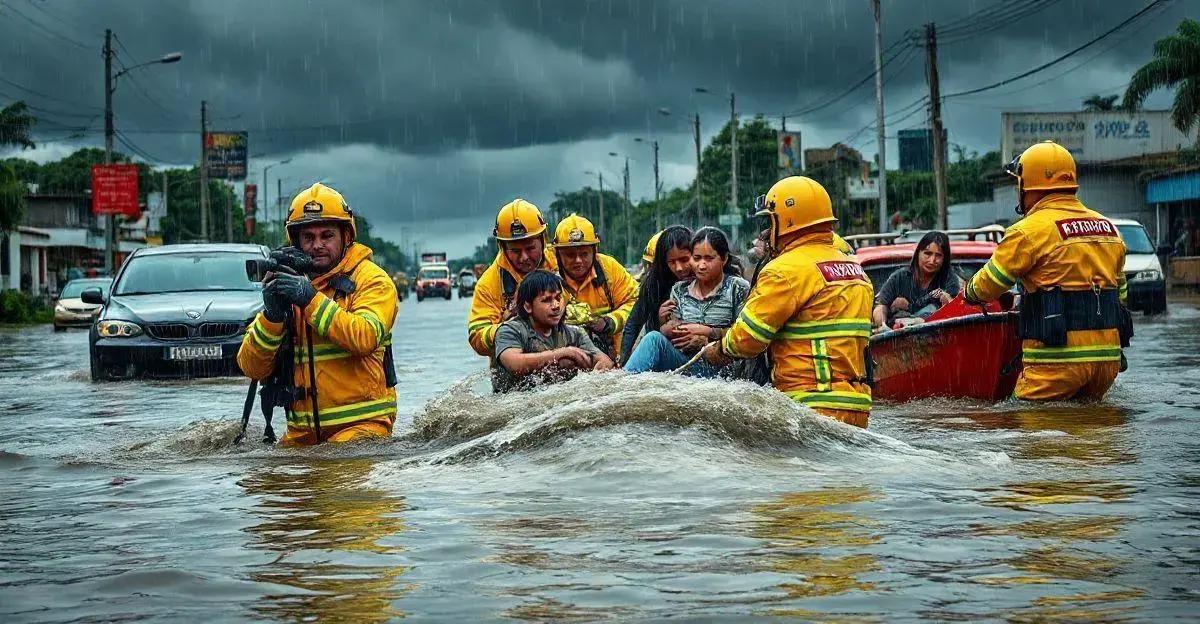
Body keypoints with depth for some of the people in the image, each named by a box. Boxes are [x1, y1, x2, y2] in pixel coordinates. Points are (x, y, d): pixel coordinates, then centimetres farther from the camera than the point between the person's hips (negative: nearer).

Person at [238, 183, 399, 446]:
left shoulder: (371, 279, 0)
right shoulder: (286, 284, 12)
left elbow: (365, 338, -21)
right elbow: (252, 368, 3)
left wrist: (311, 300, -23)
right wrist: (271, 315, -13)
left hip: (361, 423, -4)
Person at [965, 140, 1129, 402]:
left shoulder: (1031, 230, -7)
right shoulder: (1108, 227, 16)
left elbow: (987, 285, 0)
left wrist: (970, 292, 22)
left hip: (1058, 359, -7)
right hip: (1109, 356, 7)